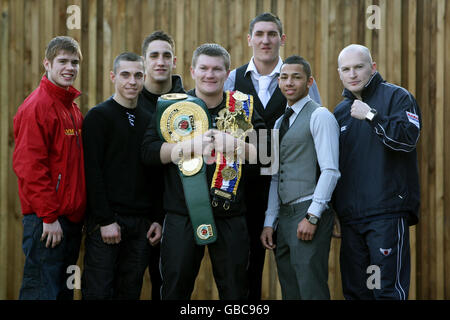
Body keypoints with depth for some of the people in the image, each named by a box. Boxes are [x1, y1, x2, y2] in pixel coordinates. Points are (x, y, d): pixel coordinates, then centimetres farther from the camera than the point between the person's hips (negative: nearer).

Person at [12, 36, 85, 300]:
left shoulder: (73, 109, 16)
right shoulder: (37, 106, -11)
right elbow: (29, 165, -17)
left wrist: (81, 213, 14)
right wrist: (48, 216, -18)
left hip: (71, 217, 9)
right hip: (47, 220, -9)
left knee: (64, 290, 14)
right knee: (42, 291, -6)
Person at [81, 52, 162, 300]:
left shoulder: (148, 120, 15)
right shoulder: (99, 116, -4)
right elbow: (93, 171, -11)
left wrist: (157, 219, 7)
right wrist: (105, 220, -17)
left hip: (141, 223, 6)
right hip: (107, 220, -5)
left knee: (131, 291, 8)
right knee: (99, 291, -5)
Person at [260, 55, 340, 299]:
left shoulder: (319, 116, -5)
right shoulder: (280, 123, 20)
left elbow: (330, 171, -13)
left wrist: (312, 217, -18)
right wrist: (269, 223, 14)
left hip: (309, 215, -8)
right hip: (285, 215, 8)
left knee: (311, 291, -12)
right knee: (290, 292, 8)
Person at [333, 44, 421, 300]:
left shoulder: (397, 97, 1)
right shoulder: (340, 111, 19)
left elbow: (408, 138, -16)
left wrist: (371, 116, -19)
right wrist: (332, 211, 19)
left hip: (387, 212, -6)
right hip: (350, 216, 6)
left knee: (388, 289, -10)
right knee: (355, 290, 9)